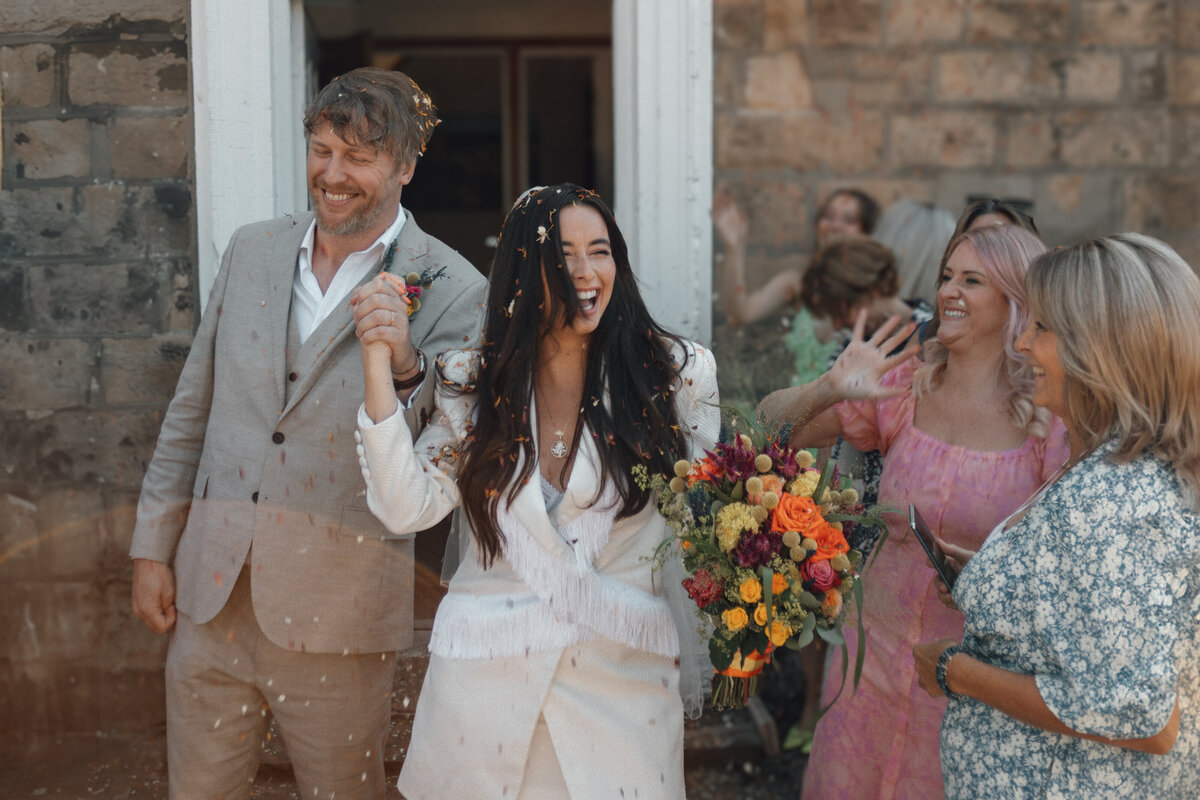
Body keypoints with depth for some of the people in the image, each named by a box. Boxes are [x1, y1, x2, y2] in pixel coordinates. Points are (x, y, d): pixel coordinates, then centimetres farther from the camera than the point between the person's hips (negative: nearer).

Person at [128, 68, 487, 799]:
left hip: (335, 614, -4)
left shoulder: (451, 291, -7)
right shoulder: (252, 251, 8)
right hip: (209, 596, 4)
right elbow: (193, 409, 13)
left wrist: (405, 367, -29)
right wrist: (153, 546, 11)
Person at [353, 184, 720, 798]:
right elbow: (407, 508, -8)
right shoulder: (471, 383, 2)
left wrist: (699, 670, 4)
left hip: (624, 675, -1)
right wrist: (378, 363, -12)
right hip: (485, 675, 1)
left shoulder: (676, 374, -3)